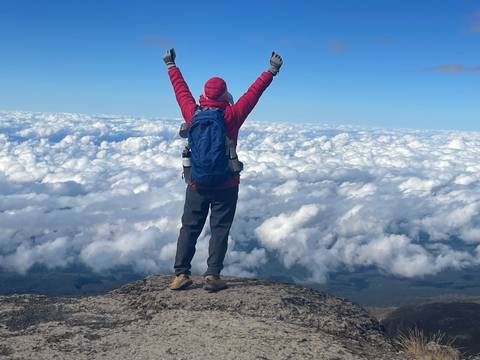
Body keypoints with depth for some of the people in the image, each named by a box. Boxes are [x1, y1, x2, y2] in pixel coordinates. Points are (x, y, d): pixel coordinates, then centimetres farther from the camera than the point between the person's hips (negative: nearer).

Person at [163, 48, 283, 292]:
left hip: (197, 184, 3)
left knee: (189, 228, 9)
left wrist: (171, 67, 27)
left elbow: (181, 90, 13)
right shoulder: (232, 116, -9)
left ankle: (181, 274, 8)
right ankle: (212, 276, 1)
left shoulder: (193, 114, -2)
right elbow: (254, 92, -3)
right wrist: (272, 71, 5)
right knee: (219, 230, 4)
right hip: (226, 186, -2)